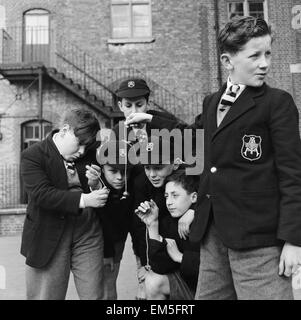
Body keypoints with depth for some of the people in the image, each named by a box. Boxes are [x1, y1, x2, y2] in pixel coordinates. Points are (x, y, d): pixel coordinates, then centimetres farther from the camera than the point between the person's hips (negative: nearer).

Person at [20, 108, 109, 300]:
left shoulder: (89, 153, 5)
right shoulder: (32, 156, -9)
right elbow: (42, 195, -21)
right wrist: (84, 199, -30)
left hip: (88, 233, 4)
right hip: (50, 237, -3)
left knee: (94, 295, 10)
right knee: (47, 295, 9)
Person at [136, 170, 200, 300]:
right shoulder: (167, 222, -6)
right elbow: (159, 268, -13)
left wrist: (179, 256, -18)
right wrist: (152, 225, -19)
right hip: (187, 281, 5)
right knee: (153, 280, -14)